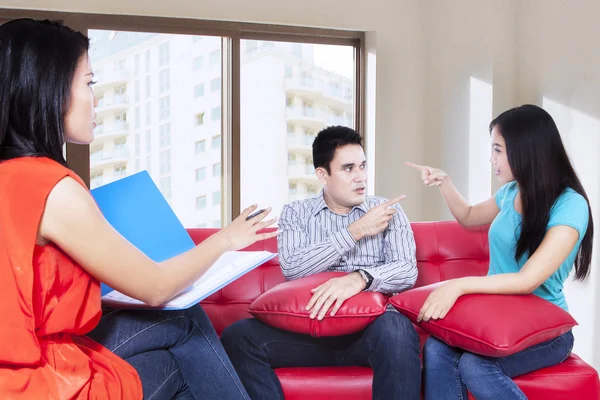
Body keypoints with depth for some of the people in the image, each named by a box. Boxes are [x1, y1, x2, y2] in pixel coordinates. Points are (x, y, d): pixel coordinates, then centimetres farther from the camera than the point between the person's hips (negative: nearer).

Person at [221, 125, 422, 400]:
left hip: (370, 326, -1)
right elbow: (292, 269, -6)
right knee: (239, 336, -23)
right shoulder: (295, 213, 12)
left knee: (395, 329, -36)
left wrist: (360, 278, -27)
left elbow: (407, 271, -5)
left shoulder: (389, 211, 11)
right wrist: (356, 231, -7)